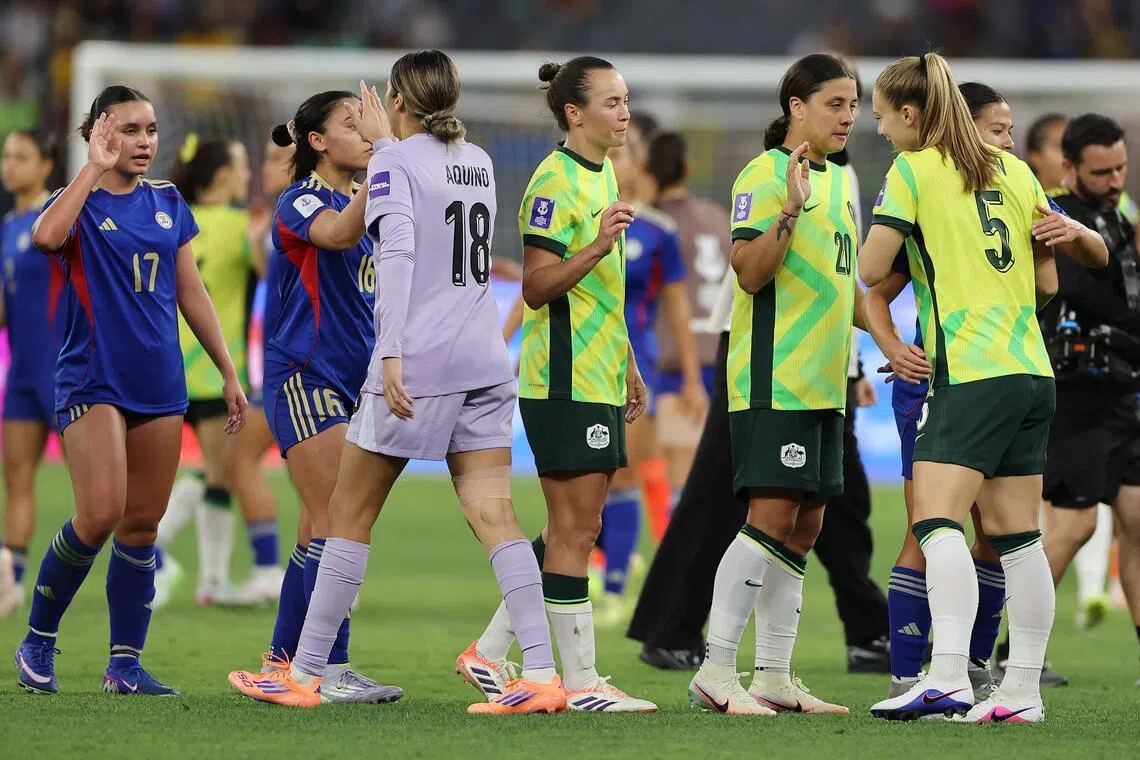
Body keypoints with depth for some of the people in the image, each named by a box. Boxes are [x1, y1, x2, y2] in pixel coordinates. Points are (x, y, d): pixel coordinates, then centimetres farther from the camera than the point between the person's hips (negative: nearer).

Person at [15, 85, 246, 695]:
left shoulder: (168, 203, 12)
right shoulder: (81, 202, -4)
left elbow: (191, 293, 18)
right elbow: (46, 236, -29)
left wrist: (229, 372, 16)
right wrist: (94, 167, -21)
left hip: (160, 385, 5)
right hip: (92, 381, -5)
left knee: (142, 525, 5)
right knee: (101, 515, -18)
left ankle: (125, 664, 11)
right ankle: (37, 641, 0)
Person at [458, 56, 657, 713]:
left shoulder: (603, 176, 17)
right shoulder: (556, 180, -12)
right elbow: (537, 288, -16)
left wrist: (628, 365, 26)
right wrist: (597, 247, -29)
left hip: (598, 380, 10)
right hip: (564, 380, -10)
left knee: (576, 529, 11)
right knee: (575, 529, -6)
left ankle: (491, 653, 18)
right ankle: (581, 682, -3)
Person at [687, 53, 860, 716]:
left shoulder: (840, 181, 18)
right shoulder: (765, 175, -9)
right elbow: (751, 273, -18)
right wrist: (790, 209, -29)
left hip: (822, 381, 9)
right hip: (773, 378, -9)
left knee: (803, 528, 7)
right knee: (772, 516, -14)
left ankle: (775, 678, 10)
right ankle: (716, 672, -13)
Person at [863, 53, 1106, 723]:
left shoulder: (913, 170, -3)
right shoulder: (1014, 171, 14)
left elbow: (872, 270, -5)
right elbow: (1047, 284, 14)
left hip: (970, 369, -7)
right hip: (1032, 369, 7)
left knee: (937, 520, -15)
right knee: (1017, 535, 8)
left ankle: (948, 677, -30)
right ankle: (1023, 689, 8)